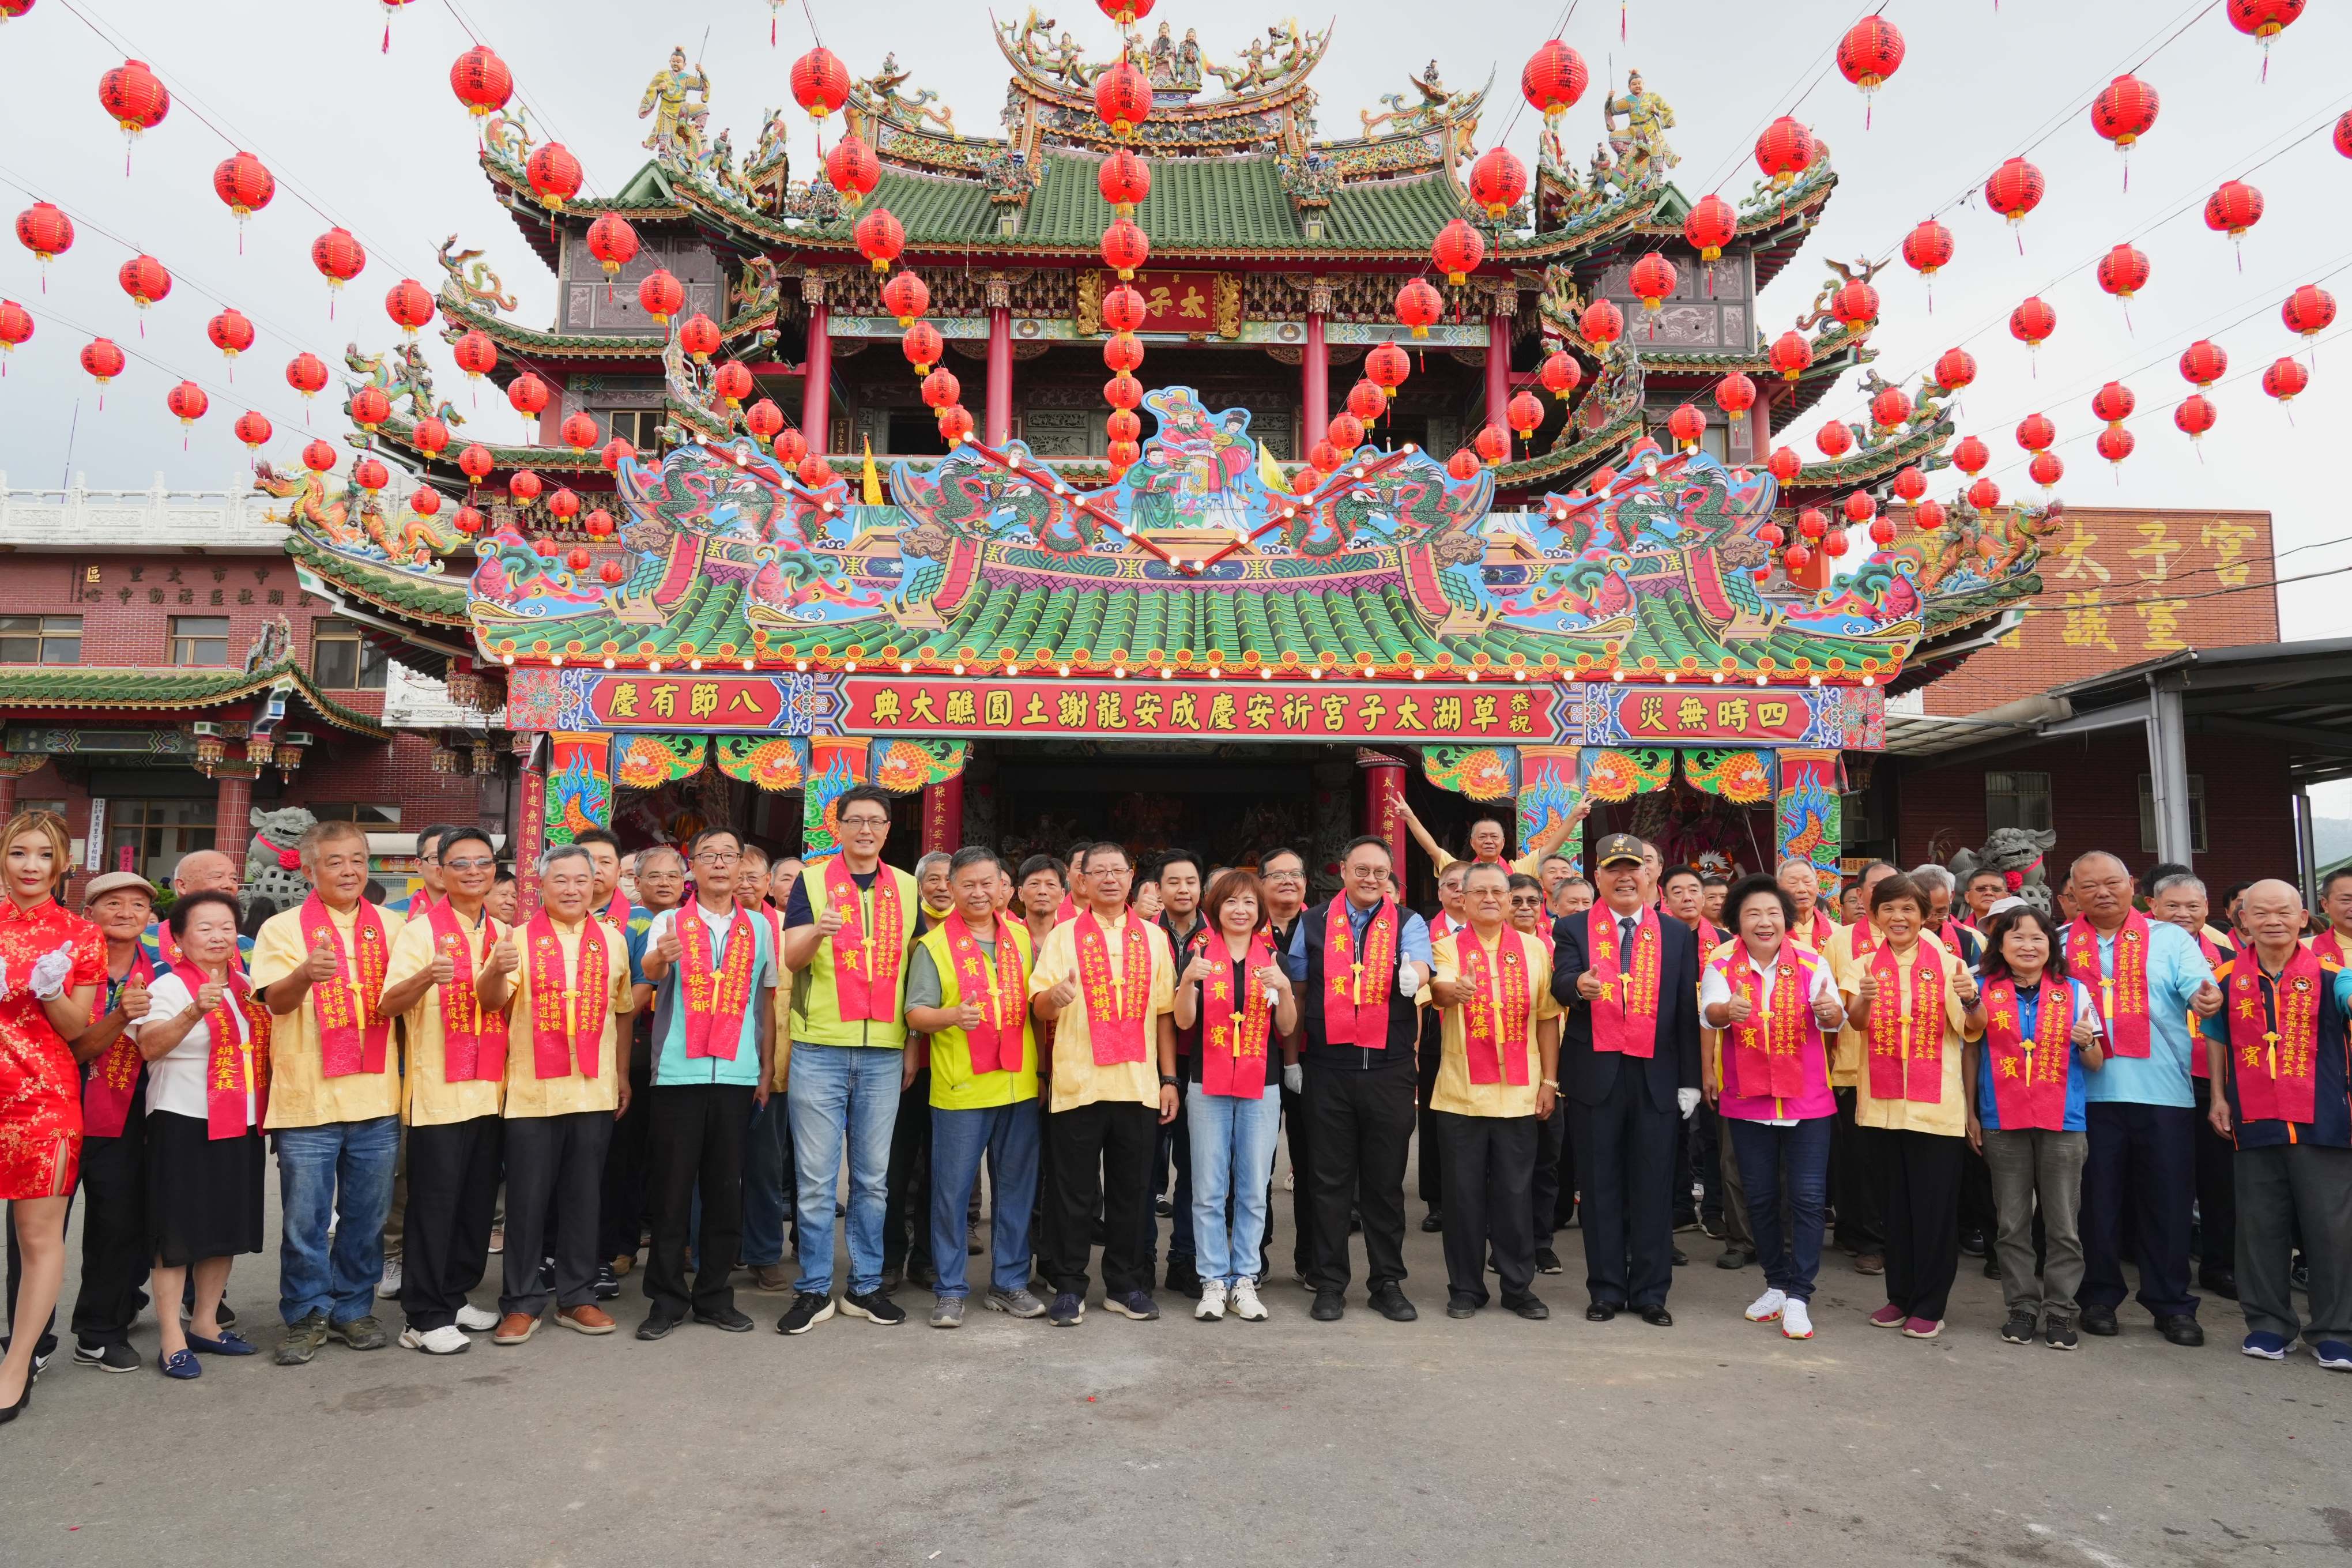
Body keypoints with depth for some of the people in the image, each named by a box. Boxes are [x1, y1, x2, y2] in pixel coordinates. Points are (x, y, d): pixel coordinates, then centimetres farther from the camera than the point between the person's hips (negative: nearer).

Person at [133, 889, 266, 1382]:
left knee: (227, 1228, 13)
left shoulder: (248, 988, 11)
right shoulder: (169, 987, -8)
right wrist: (194, 1013, -41)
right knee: (177, 1233, -1)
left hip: (241, 1126, 6)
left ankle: (205, 1323, 26)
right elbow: (151, 1046, -25)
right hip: (184, 1124, -6)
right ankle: (172, 1338, 6)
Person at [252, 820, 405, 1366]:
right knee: (305, 1218, 3)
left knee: (367, 1215, 10)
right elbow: (276, 1001, -12)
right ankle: (307, 1315, 19)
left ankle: (353, 1308, 24)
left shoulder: (390, 925, 10)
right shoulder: (284, 928, 1)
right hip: (307, 1097, -2)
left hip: (376, 1097, 3)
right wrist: (305, 974, -34)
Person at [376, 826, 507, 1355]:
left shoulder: (503, 934, 11)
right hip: (438, 1092, -5)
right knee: (434, 1203, -2)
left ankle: (455, 1297, 24)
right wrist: (425, 977, -34)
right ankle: (424, 1317, 7)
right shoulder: (420, 930, -5)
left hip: (490, 1089, 6)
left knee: (478, 1201, 11)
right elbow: (388, 1005, -17)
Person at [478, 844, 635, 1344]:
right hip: (532, 1091, -2)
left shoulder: (612, 940, 8)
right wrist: (497, 971, -35)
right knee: (527, 1199, 3)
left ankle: (577, 1297, 19)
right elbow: (492, 1002, -13)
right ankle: (522, 1303, 13)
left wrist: (622, 1075, 11)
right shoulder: (519, 939, 0)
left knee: (583, 1197, 9)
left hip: (595, 1091, 2)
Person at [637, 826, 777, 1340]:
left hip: (737, 1075, 2)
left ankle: (714, 1296, 16)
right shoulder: (669, 922, 5)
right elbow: (650, 972, -16)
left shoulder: (758, 928, 11)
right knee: (672, 1188, 1)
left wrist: (766, 1071, 8)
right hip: (677, 1073, -2)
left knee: (726, 1189, 5)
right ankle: (667, 1299, 11)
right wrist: (661, 958, -40)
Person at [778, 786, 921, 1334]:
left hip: (884, 1053, 3)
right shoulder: (811, 881, 2)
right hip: (820, 1048, -2)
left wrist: (915, 1044, 7)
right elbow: (791, 959, -7)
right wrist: (817, 932, -30)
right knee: (816, 1176, 2)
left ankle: (866, 1285, 20)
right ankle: (814, 1289, 13)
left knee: (873, 1176, 9)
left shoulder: (907, 888, 10)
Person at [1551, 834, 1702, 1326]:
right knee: (1600, 1185, 6)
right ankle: (1606, 1290, 16)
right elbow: (1561, 983, -11)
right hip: (1595, 1073, -1)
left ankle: (1650, 1292, 16)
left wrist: (1690, 1080, 3)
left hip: (1656, 1076, 1)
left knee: (1653, 1186, 5)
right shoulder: (1573, 929, 5)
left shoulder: (1677, 935, 10)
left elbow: (1687, 1011, 8)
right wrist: (1579, 985, -35)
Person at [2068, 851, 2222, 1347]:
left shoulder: (2170, 939, 8)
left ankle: (2171, 1303, 18)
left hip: (2162, 1091, 0)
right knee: (2097, 1199, 6)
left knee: (2168, 1200, 5)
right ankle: (2100, 1297, 19)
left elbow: (2197, 984, -7)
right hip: (2088, 1093, 0)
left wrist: (2205, 998, -30)